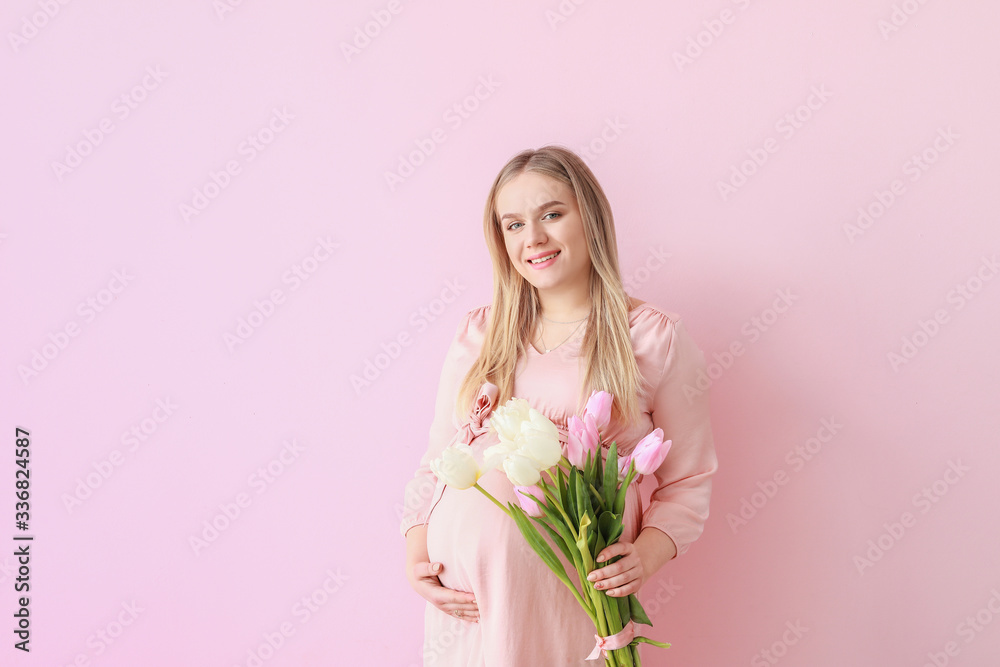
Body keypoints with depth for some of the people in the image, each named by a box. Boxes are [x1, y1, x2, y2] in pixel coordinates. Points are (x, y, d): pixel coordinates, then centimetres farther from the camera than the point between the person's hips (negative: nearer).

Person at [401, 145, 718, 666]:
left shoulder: (654, 338, -1)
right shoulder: (477, 334, 9)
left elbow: (687, 481, 1)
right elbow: (437, 461, 12)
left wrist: (648, 553, -16)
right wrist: (416, 553, -2)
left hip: (572, 598, -3)